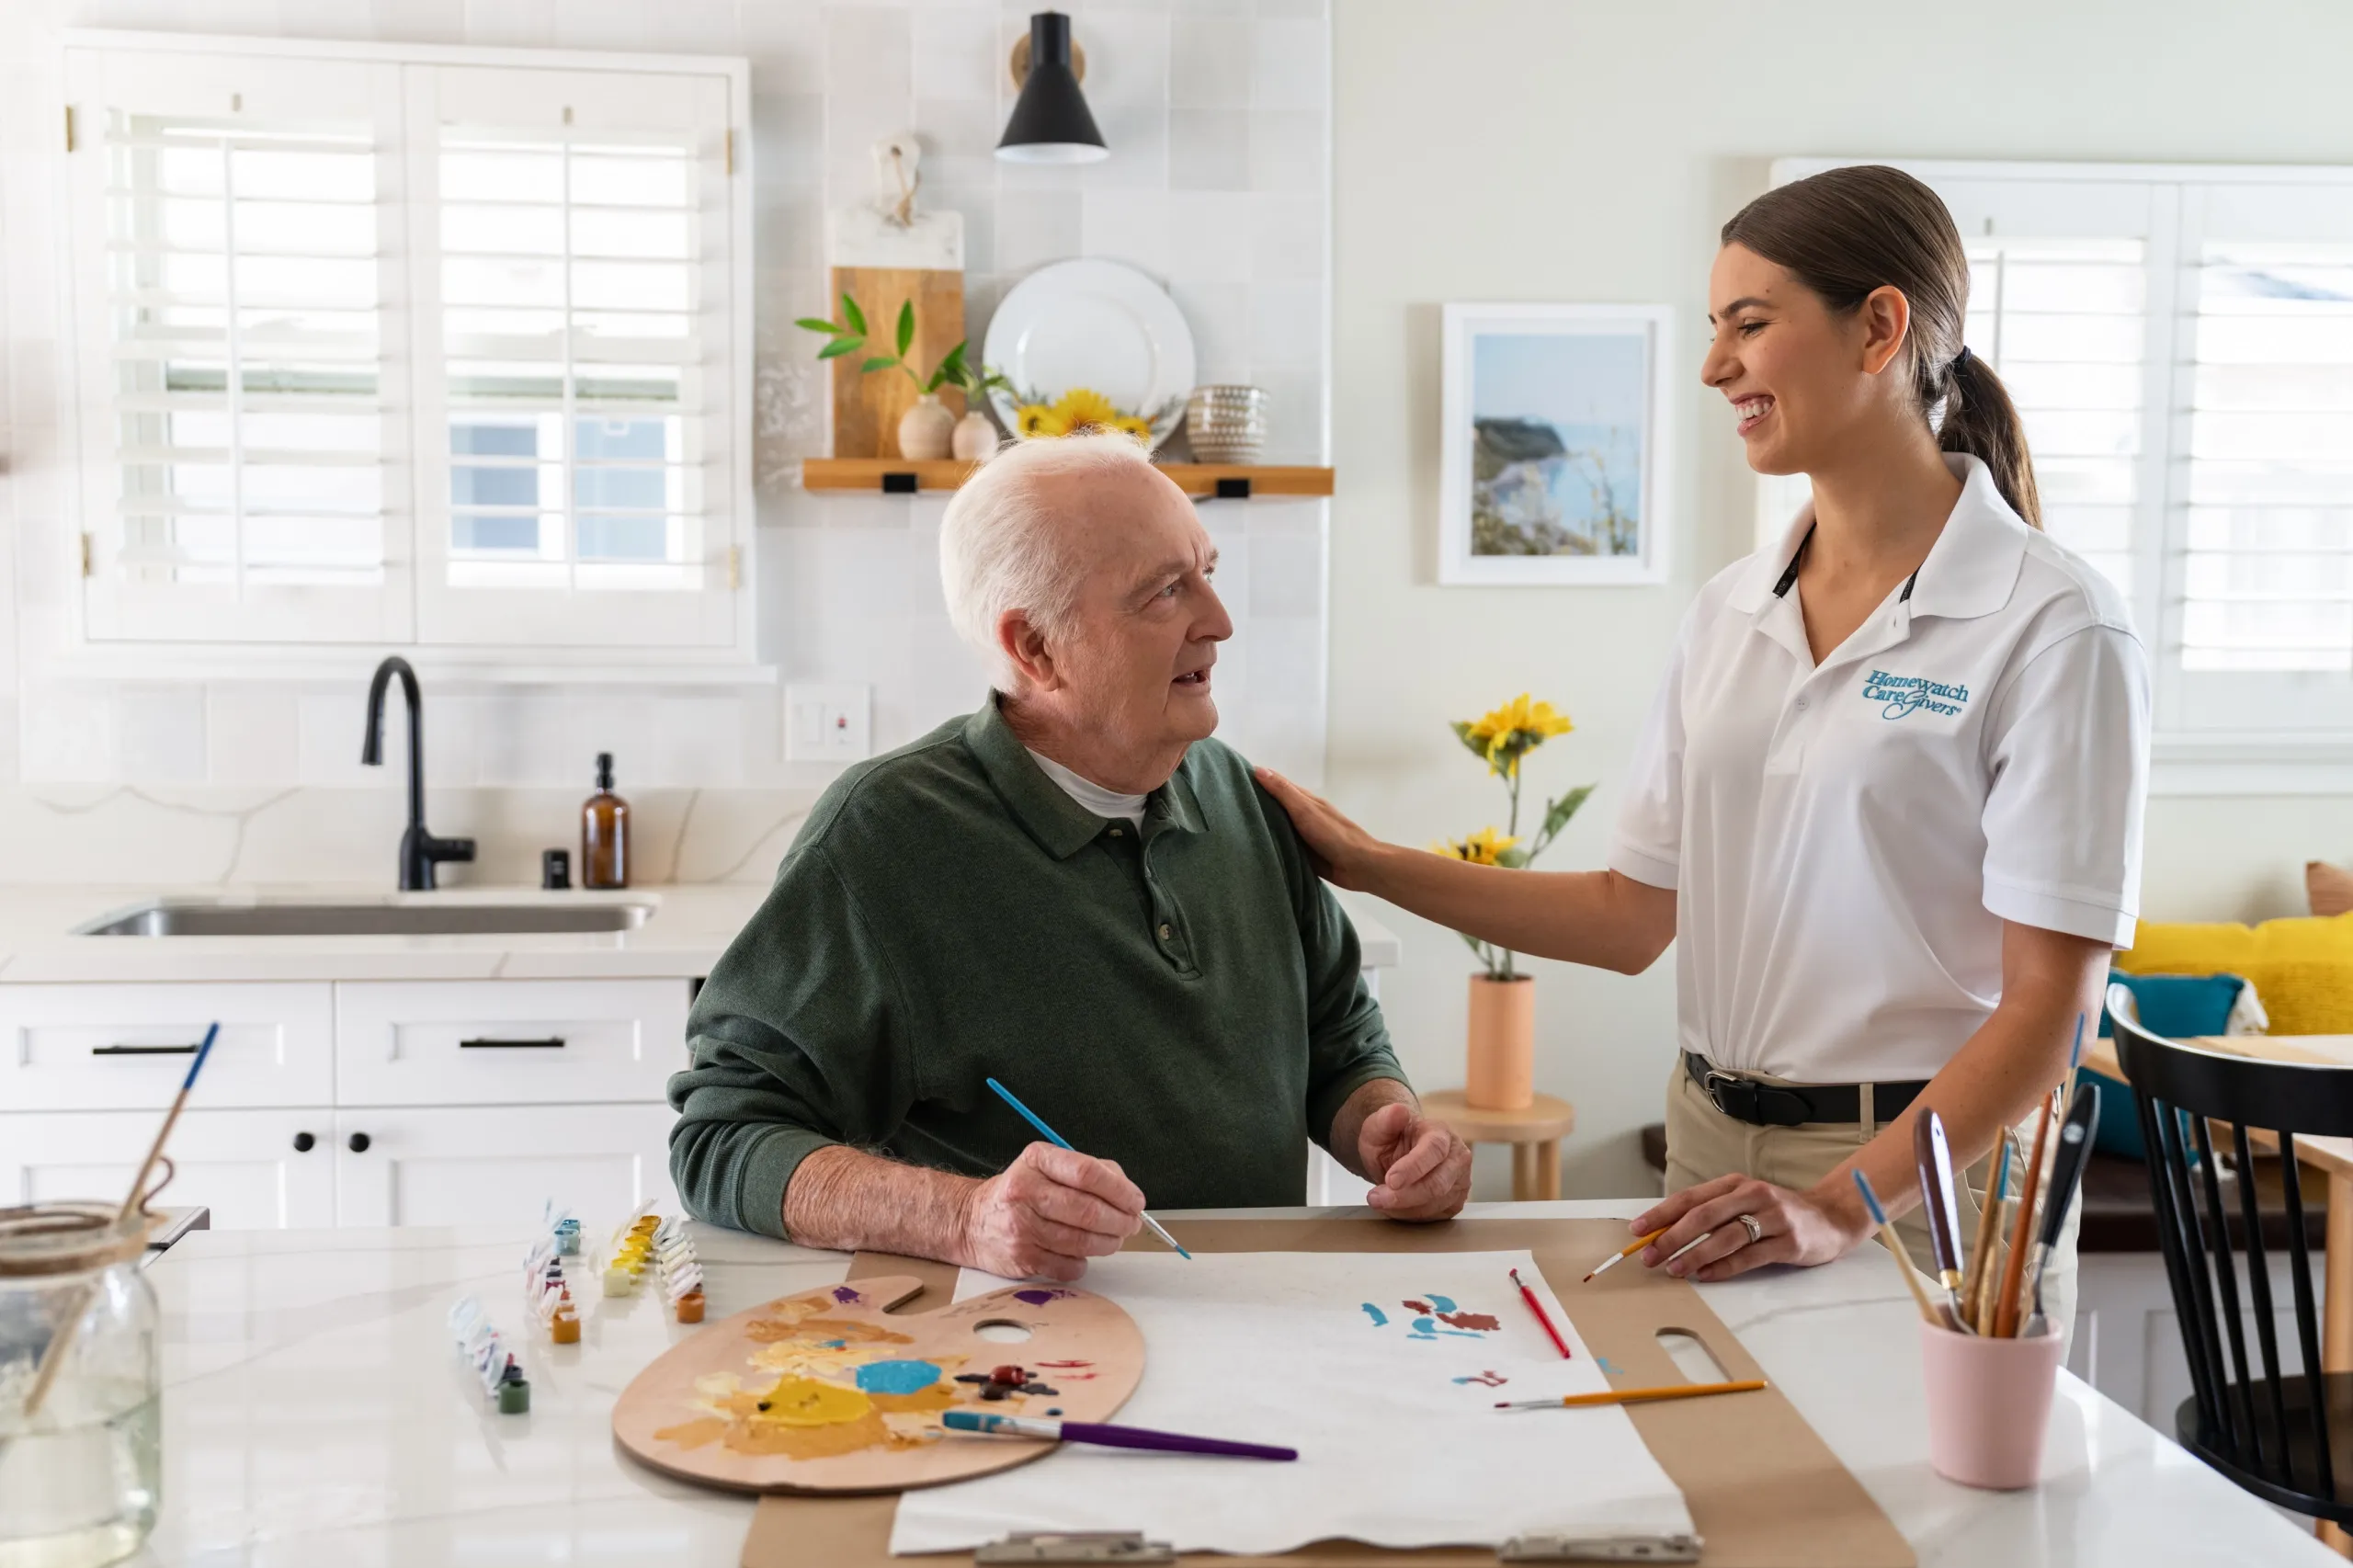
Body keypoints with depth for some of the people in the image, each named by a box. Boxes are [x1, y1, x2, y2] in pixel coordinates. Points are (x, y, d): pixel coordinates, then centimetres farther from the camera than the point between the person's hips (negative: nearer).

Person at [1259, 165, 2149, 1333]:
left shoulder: (2052, 627, -12)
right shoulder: (1730, 612, 7)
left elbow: (2048, 1004, -14)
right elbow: (1633, 918, 8)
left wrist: (1840, 1204, -24)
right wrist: (1368, 864, 2)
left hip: (1923, 1170, -5)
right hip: (1712, 1150, 5)